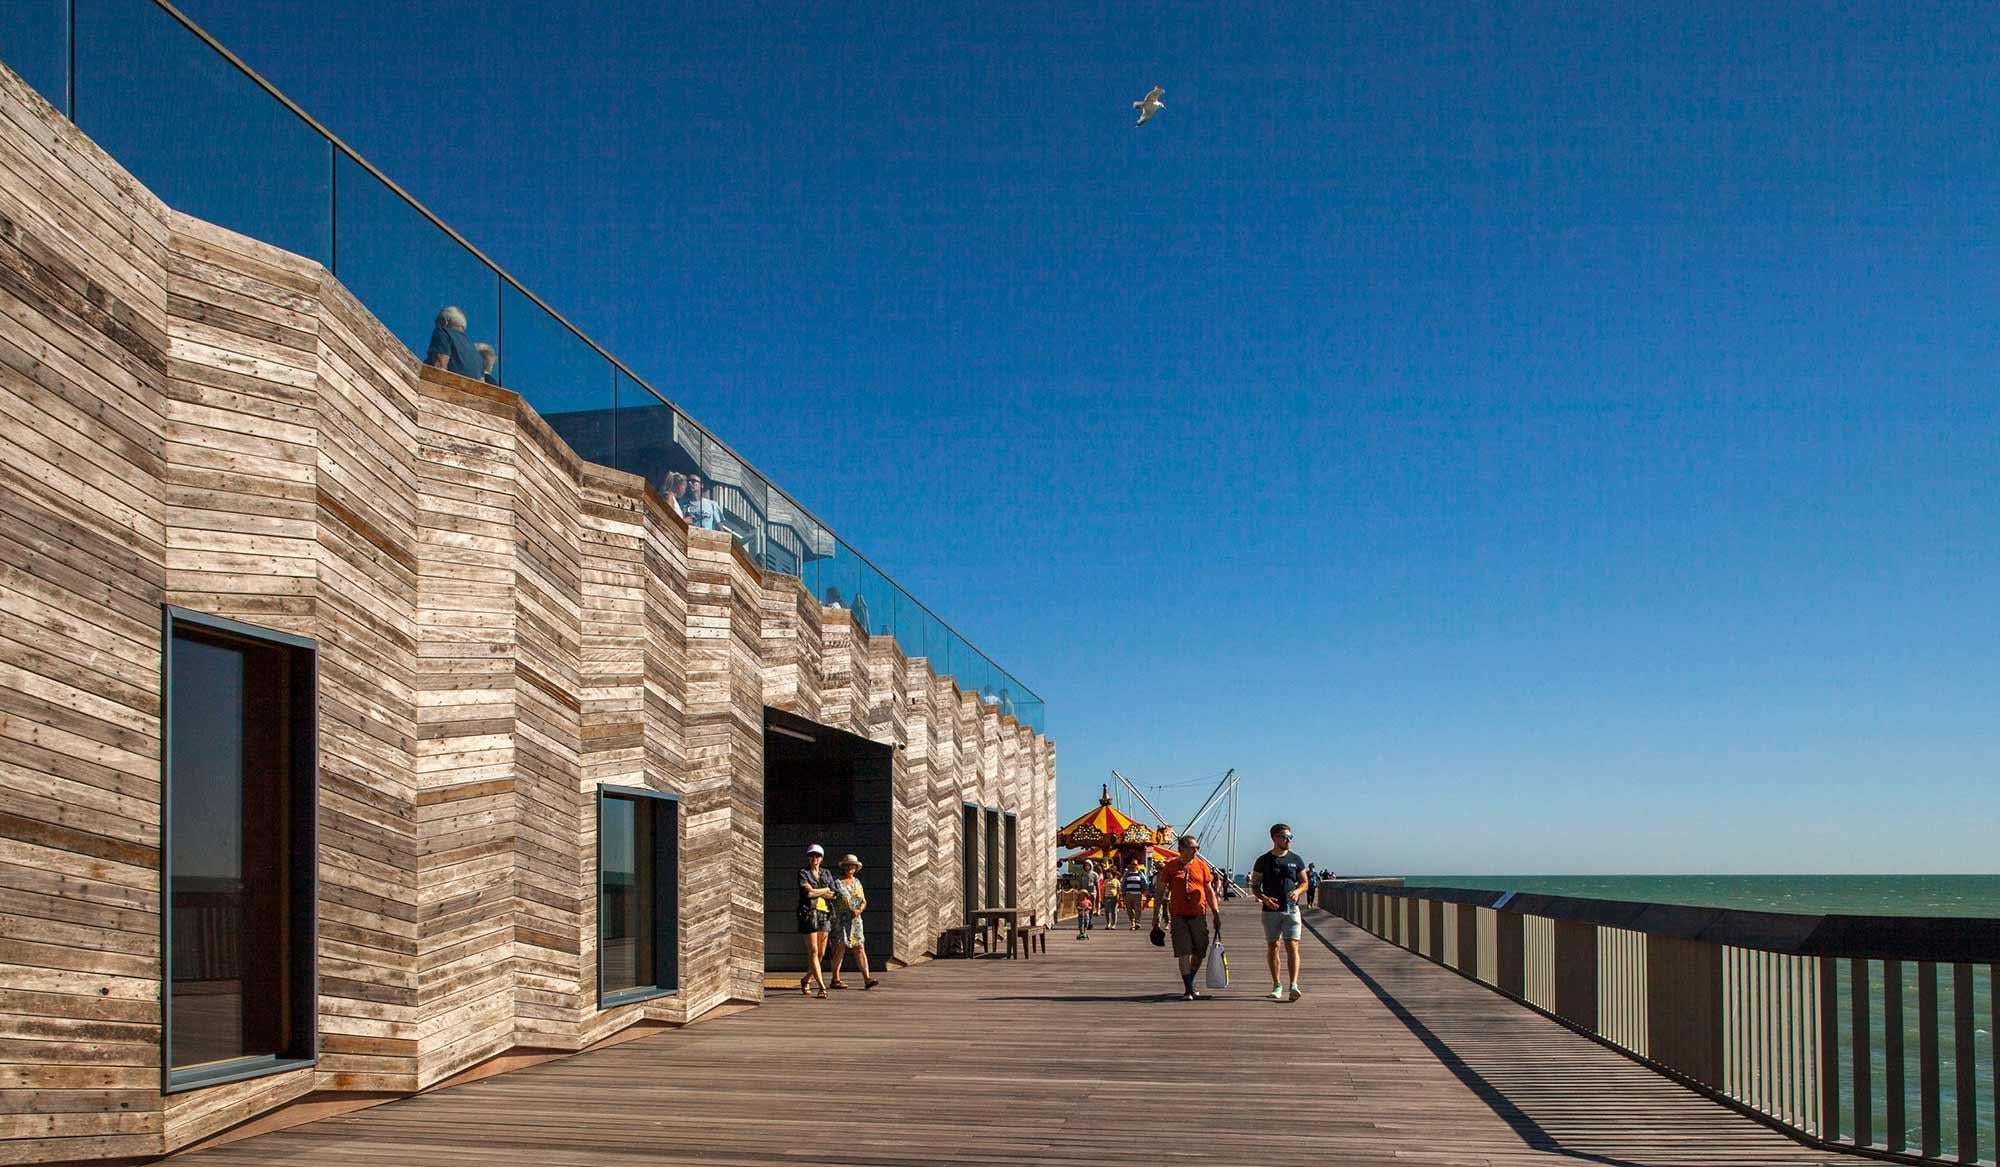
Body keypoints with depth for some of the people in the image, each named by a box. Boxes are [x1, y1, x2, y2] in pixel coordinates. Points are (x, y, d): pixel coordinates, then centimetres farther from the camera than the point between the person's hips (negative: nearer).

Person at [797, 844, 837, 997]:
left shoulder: (826, 874, 16)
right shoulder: (803, 873, 2)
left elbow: (833, 896, 7)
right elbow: (808, 892, -12)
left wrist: (817, 892, -4)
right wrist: (826, 890, 0)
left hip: (825, 914, 5)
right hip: (809, 913, -5)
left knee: (821, 953, 6)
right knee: (813, 952, -10)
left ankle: (805, 979, 27)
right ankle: (821, 987, -15)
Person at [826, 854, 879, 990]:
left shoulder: (857, 882, 14)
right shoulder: (837, 883, -2)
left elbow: (863, 901, 13)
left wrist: (859, 910, -9)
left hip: (855, 920, 5)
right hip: (840, 920, -5)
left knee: (860, 948, -3)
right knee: (840, 948, -6)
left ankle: (867, 979, -10)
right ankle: (835, 980, 3)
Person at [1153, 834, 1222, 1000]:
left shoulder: (1202, 866, 8)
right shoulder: (1169, 866, 2)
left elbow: (1209, 891, 12)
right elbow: (1159, 891, 6)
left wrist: (1216, 914, 7)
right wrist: (1156, 915, 3)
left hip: (1199, 916, 3)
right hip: (1179, 916, -3)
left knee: (1199, 954, 7)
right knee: (1183, 954, -7)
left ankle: (1190, 985, 28)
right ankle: (1188, 990, -4)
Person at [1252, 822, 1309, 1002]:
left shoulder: (1296, 860, 7)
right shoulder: (1263, 860, 2)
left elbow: (1305, 883, 13)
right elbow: (1254, 886, 5)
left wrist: (1297, 891, -9)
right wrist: (1264, 898, -14)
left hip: (1291, 910, 0)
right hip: (1271, 911, 0)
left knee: (1292, 947, -10)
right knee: (1272, 947, 5)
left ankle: (1293, 985, -17)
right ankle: (1277, 985, 16)